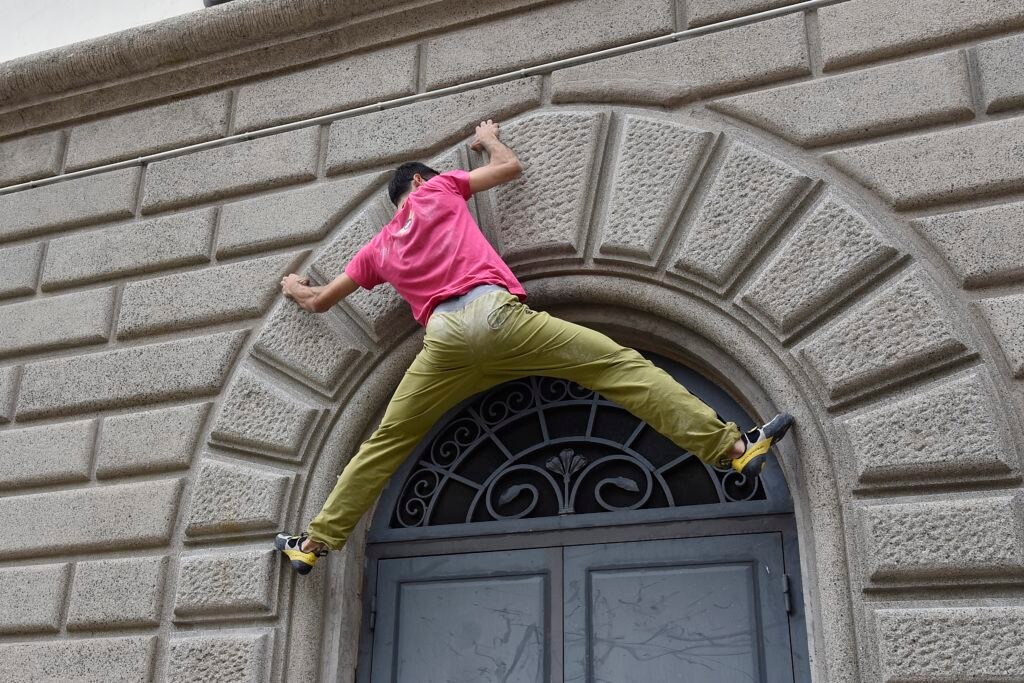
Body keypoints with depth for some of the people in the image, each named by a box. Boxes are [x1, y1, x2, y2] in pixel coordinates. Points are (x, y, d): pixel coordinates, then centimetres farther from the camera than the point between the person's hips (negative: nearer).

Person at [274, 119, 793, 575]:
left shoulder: (377, 250, 30)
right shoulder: (437, 189, 21)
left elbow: (319, 302, 36)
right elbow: (510, 166, 28)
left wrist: (294, 289, 59)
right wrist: (488, 137, 49)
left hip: (443, 337, 4)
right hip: (492, 311, -4)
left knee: (386, 442, 17)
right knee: (619, 364, -6)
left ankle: (315, 542, 22)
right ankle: (732, 447, -14)